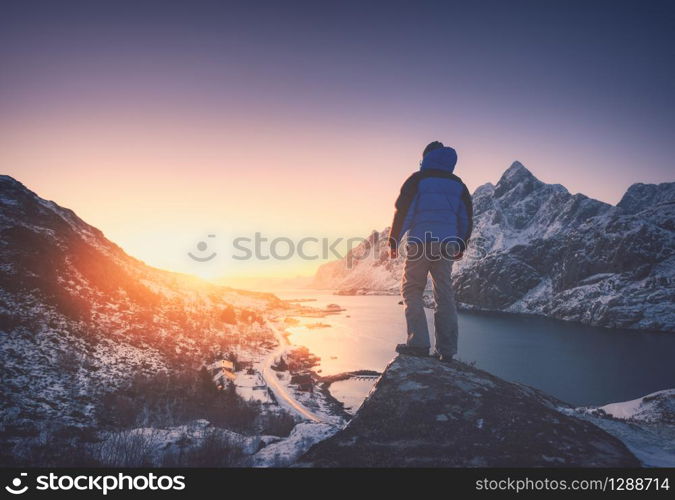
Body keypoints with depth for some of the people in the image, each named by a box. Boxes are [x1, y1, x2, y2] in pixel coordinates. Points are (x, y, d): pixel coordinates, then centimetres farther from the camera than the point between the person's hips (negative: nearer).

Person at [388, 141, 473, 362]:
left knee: (412, 290, 3)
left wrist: (393, 241, 1)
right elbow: (466, 217, 16)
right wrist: (461, 246, 24)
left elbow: (403, 211, -5)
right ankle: (446, 349, 7)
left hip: (420, 243, -4)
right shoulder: (458, 184, 16)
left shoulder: (417, 179, 1)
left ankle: (419, 343, -8)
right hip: (447, 245, 4)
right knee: (445, 295, 7)